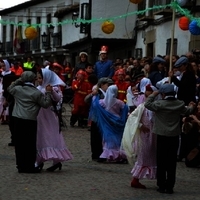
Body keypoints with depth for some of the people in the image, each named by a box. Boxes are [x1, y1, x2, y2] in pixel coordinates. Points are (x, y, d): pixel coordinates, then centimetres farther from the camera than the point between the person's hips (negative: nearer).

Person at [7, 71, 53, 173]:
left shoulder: (17, 89, 4)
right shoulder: (37, 93, -7)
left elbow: (9, 88, 26)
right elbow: (46, 104, -4)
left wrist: (19, 80, 22)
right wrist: (48, 92, 1)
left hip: (18, 119, 4)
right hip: (30, 121, -4)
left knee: (19, 143, 10)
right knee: (30, 143, 2)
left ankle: (21, 165, 14)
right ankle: (30, 166, 3)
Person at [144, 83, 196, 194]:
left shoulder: (160, 104, -13)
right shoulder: (180, 104, 0)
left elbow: (147, 104, -7)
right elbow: (187, 111, 18)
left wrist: (153, 95, 7)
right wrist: (191, 106, 41)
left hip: (162, 136, -3)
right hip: (175, 136, 3)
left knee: (161, 162, 5)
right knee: (172, 162, 7)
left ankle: (162, 186, 8)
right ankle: (170, 187, 10)